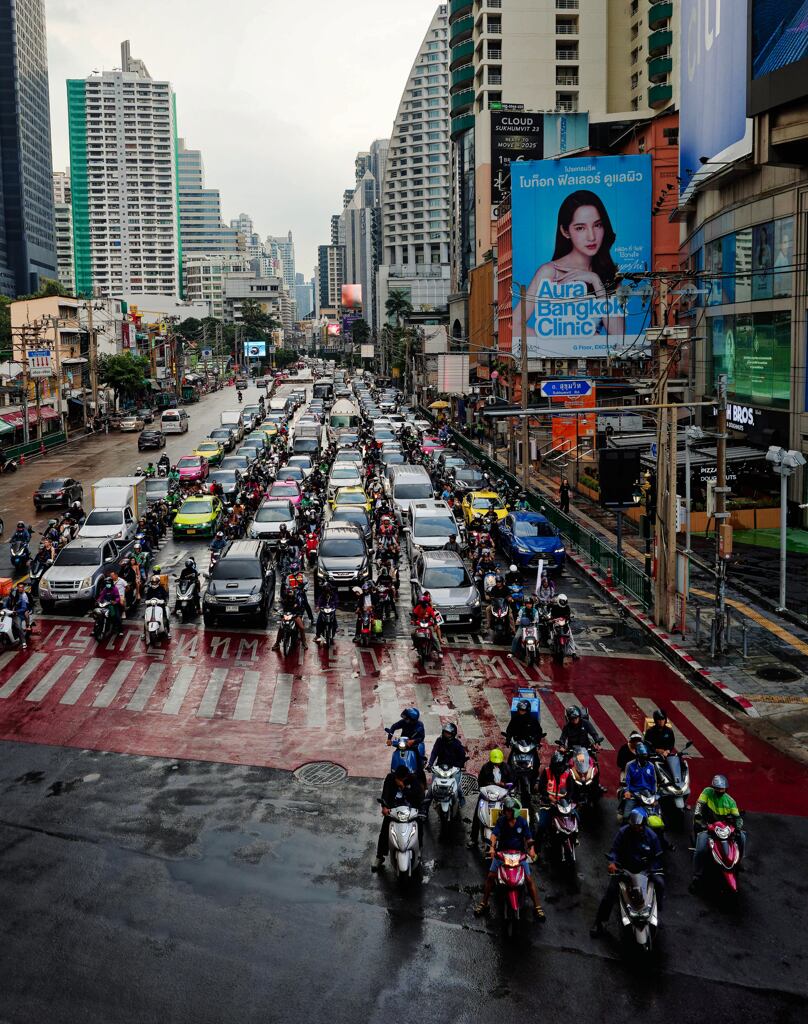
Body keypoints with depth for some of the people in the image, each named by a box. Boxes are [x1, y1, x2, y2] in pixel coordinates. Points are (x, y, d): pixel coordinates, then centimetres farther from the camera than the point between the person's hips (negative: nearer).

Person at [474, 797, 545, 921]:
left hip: (520, 853, 0)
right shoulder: (501, 821, -3)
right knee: (491, 876, -8)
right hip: (502, 852, 0)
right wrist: (492, 847, -32)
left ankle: (537, 907, 2)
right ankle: (483, 903, 5)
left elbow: (529, 838, -4)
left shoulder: (522, 822, -2)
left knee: (529, 879, -8)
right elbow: (494, 834, -14)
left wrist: (531, 849, -23)